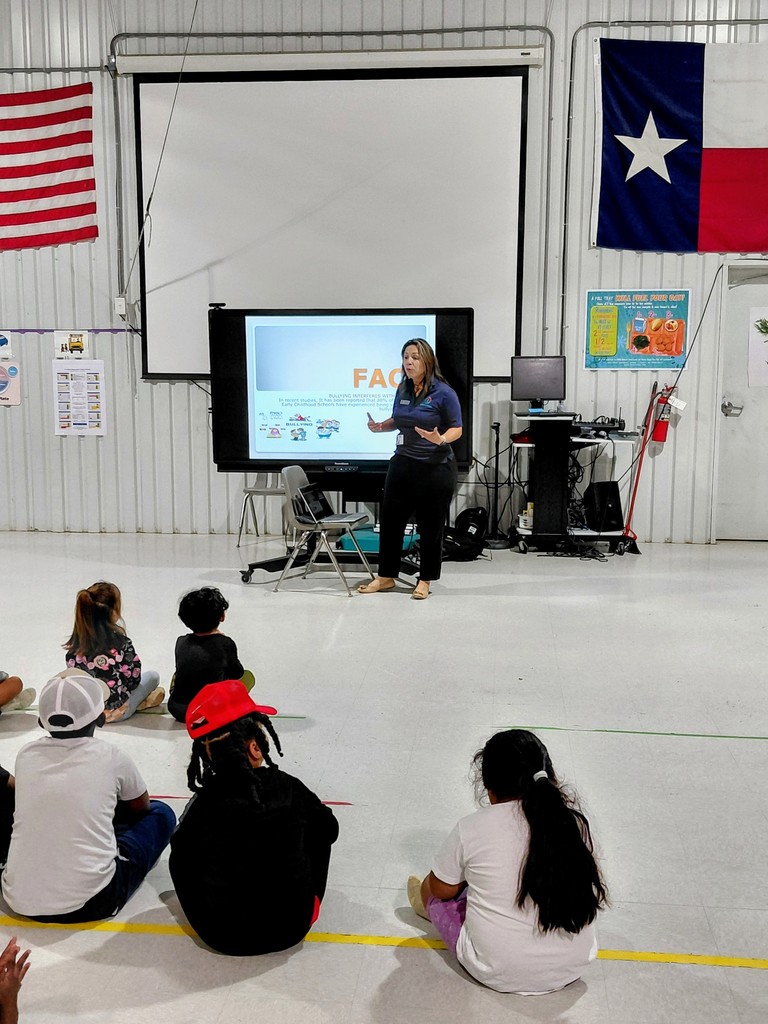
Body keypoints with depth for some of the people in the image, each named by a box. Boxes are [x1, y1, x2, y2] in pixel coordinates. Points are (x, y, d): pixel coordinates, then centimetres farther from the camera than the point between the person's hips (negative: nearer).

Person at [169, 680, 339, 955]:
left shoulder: (202, 806, -16)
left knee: (181, 856, 21)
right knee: (319, 831, 19)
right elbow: (330, 829, 3)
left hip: (222, 937, 0)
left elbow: (181, 853, 1)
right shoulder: (289, 788, -14)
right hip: (292, 928, 0)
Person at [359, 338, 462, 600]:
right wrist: (380, 427, 1)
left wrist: (441, 439, -28)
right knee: (390, 519, 8)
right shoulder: (402, 389, 6)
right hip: (402, 463, 6)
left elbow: (456, 429, -8)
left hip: (435, 467, -6)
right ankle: (386, 576, 22)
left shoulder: (444, 392, -11)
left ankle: (425, 580, 19)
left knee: (430, 525, 5)